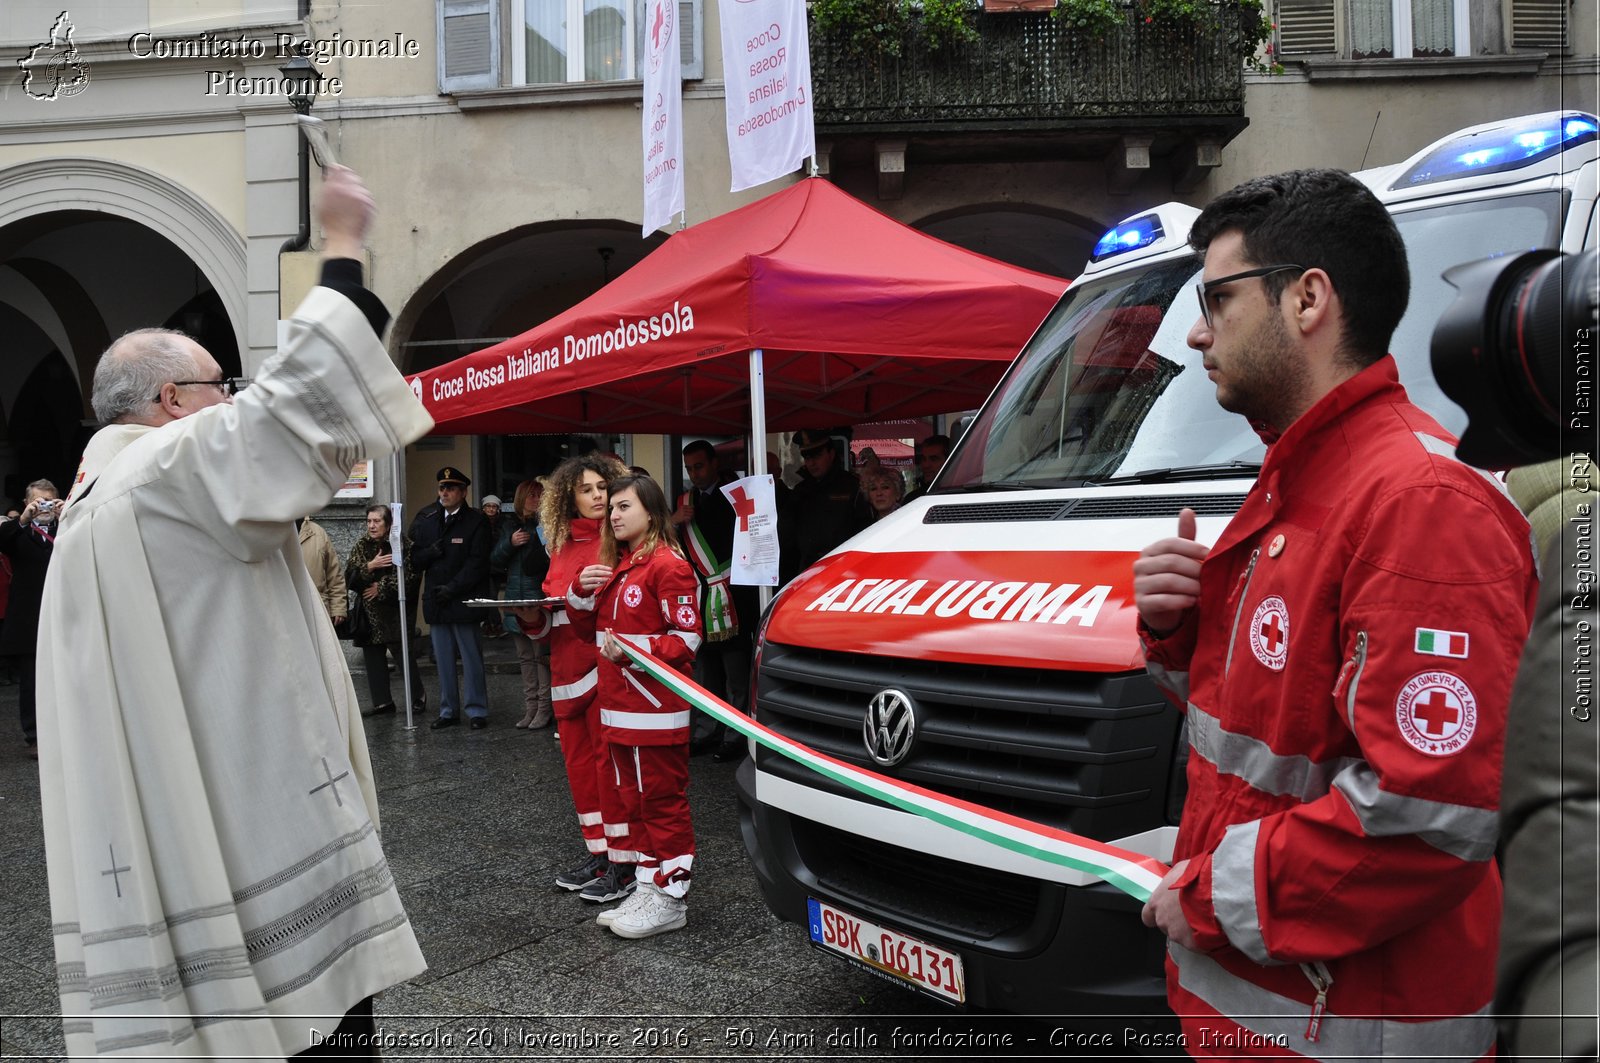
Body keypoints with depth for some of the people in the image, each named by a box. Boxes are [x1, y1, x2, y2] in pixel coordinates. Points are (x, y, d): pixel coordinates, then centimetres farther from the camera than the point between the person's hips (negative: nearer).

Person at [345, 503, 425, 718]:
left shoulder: (403, 544, -6)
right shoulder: (361, 545, 9)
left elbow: (411, 577, -12)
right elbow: (349, 576, 1)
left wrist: (381, 588, -11)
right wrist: (370, 566, -15)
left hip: (396, 611, -5)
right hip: (369, 613, 5)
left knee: (404, 656, -4)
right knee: (373, 658, 7)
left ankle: (418, 696, 13)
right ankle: (382, 701, 16)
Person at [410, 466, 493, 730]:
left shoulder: (476, 522, -2)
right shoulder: (425, 522, 14)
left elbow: (477, 563, -8)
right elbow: (415, 559, 14)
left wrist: (452, 588, -14)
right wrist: (431, 552, -8)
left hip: (463, 601, -5)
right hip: (436, 600, 5)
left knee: (472, 658, 0)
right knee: (443, 660, 9)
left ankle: (476, 710, 7)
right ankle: (448, 711, 17)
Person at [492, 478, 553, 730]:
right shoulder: (509, 525, 11)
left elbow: (548, 559, -11)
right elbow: (495, 562, 10)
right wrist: (510, 543, -5)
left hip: (539, 598, -6)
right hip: (516, 600, 6)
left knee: (541, 655, -3)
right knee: (525, 657, 12)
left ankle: (545, 708, 4)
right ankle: (530, 706, 20)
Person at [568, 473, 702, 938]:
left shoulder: (668, 565, -12)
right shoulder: (615, 565, 16)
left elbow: (687, 637, -16)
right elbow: (588, 625, 22)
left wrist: (633, 652, -25)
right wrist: (582, 591, 3)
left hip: (656, 708, -9)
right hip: (618, 707, 9)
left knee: (663, 801, -1)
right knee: (636, 800, 15)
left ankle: (669, 898, 7)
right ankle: (646, 887, 26)